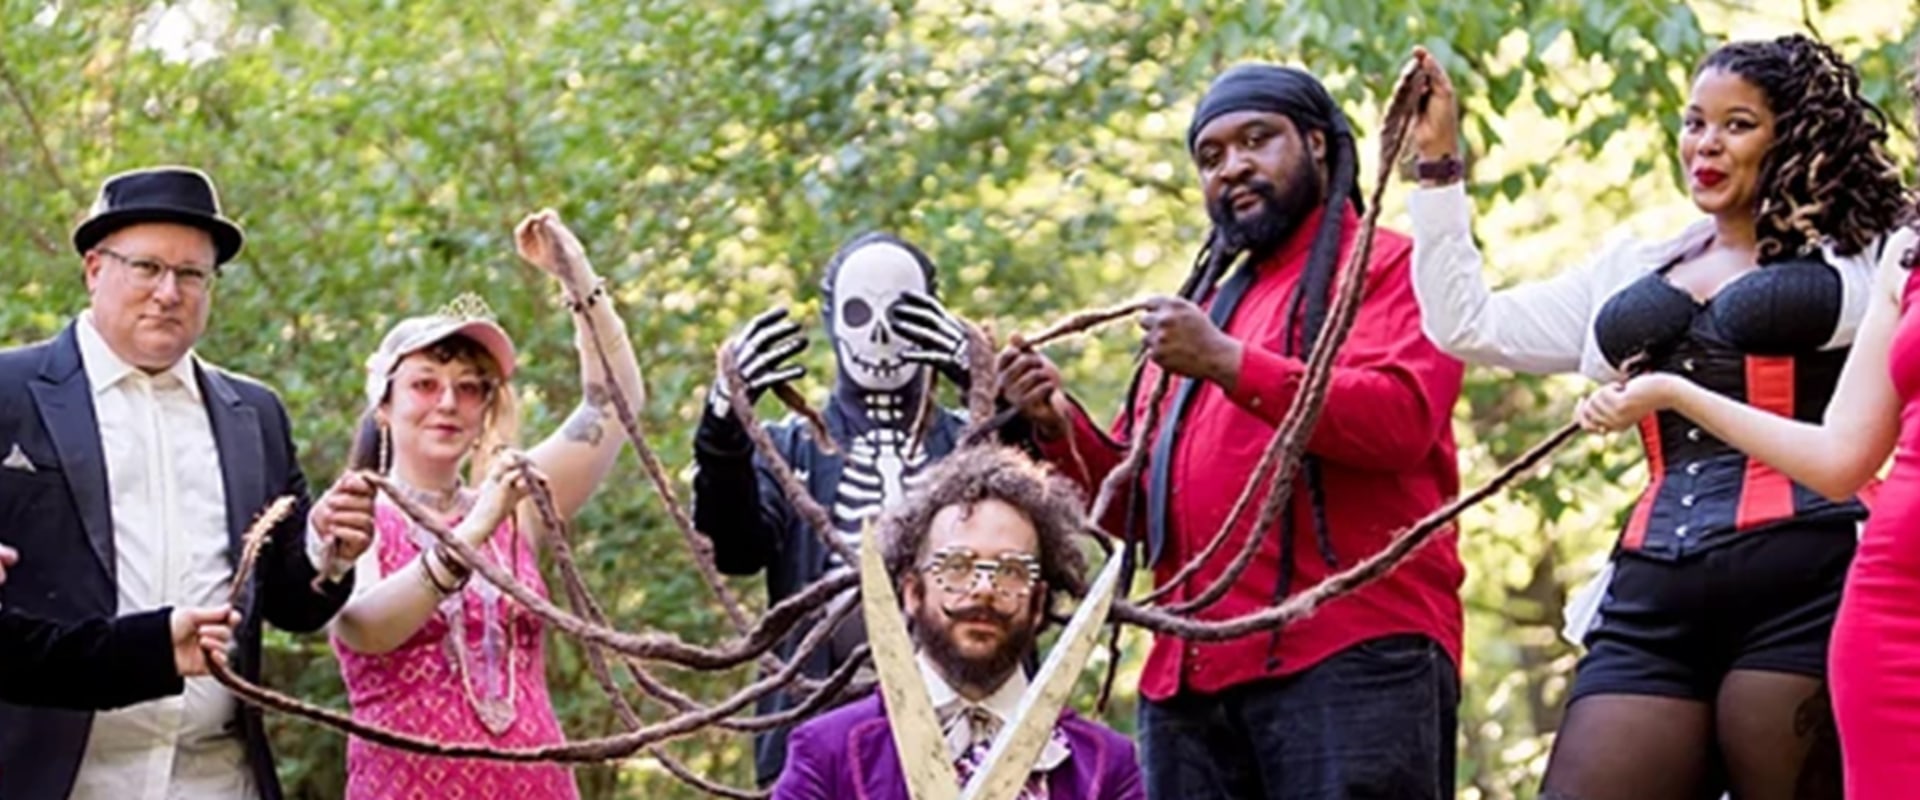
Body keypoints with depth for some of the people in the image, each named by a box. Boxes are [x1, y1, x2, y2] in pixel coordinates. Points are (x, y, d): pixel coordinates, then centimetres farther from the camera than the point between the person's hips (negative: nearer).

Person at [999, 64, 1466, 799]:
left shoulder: (1385, 265, 8)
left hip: (1351, 652, -7)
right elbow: (1134, 504, 26)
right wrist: (1061, 427, 6)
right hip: (1193, 672, 7)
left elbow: (1401, 416, -12)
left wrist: (1230, 364, -15)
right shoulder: (1200, 313, 29)